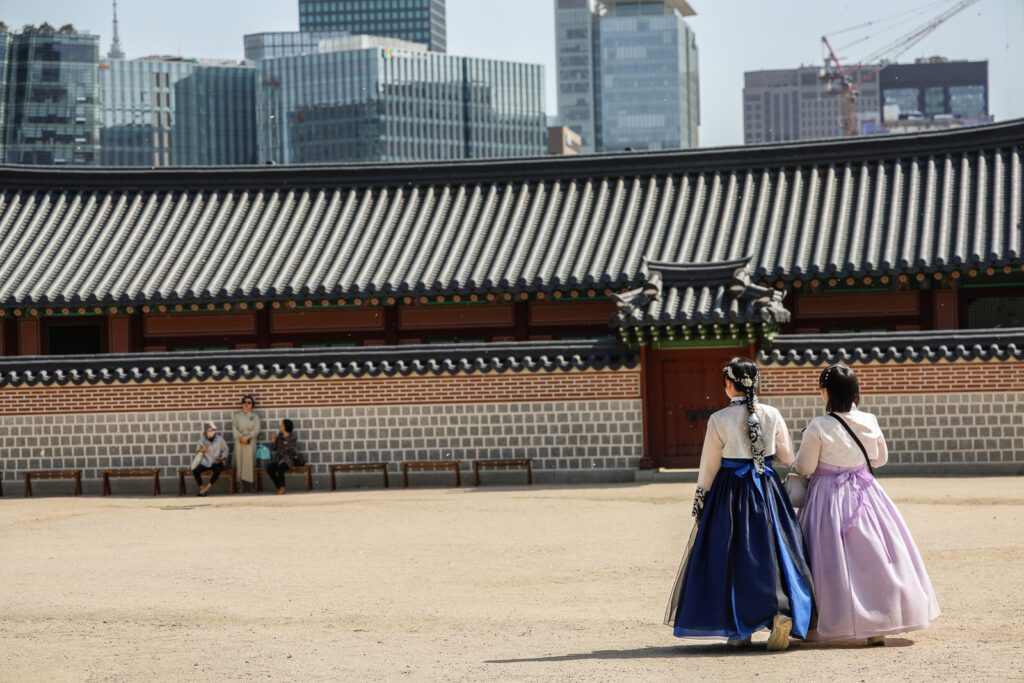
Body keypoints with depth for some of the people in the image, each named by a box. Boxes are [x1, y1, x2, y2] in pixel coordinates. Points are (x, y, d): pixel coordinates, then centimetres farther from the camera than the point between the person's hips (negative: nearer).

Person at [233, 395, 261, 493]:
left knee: (249, 462, -9)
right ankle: (244, 487, -5)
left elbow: (256, 430, -2)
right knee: (241, 462, -5)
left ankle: (251, 486, -10)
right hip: (239, 441, 1)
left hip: (250, 441, -1)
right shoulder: (237, 415, 11)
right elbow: (234, 428, 1)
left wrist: (247, 437, -15)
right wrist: (241, 437, -13)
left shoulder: (255, 416, 9)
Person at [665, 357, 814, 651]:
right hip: (767, 489, 2)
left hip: (730, 492, -2)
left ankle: (739, 630, 11)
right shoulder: (772, 415, -2)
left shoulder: (719, 420, -9)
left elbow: (709, 466, -3)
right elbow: (787, 458, 7)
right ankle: (782, 611, -15)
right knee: (771, 551, 6)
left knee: (732, 555, 7)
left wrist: (699, 503, 7)